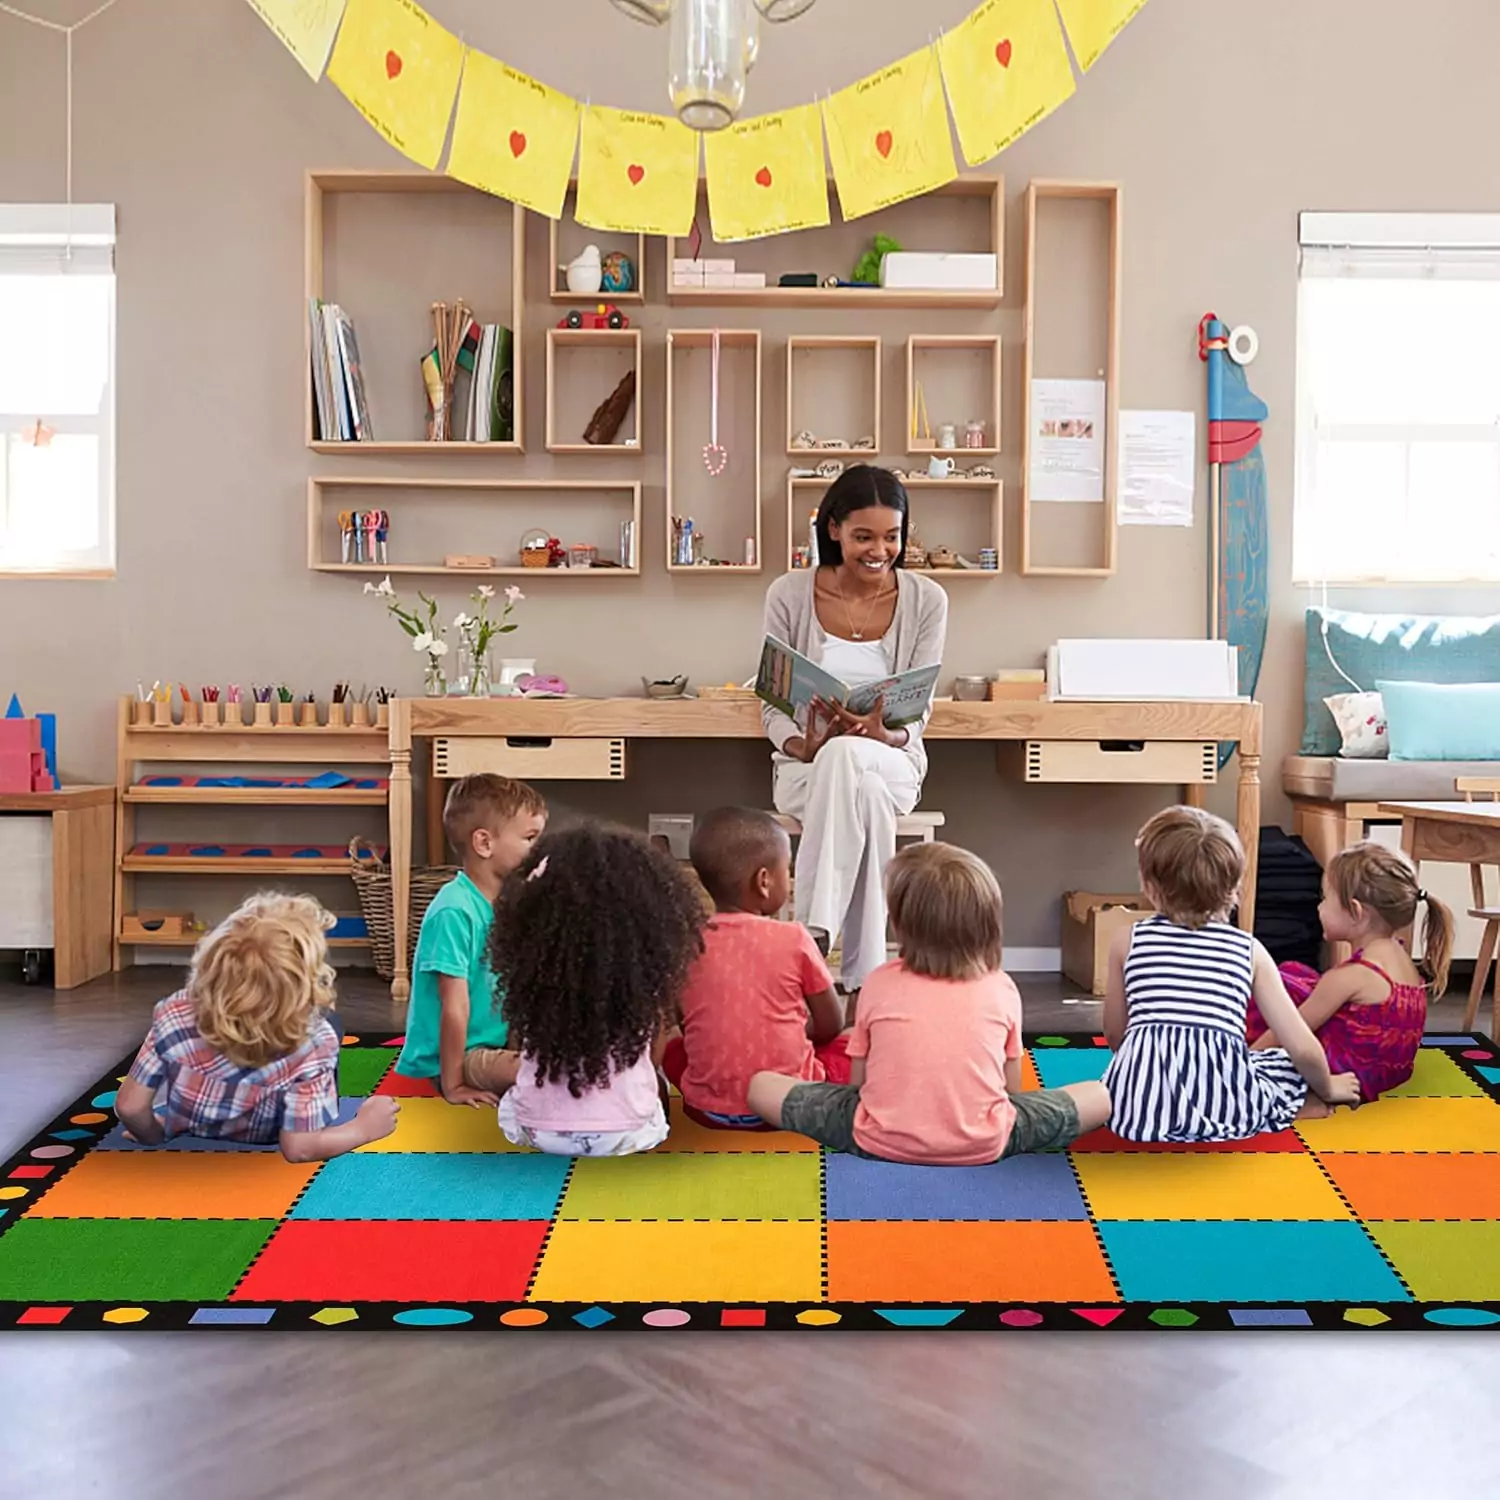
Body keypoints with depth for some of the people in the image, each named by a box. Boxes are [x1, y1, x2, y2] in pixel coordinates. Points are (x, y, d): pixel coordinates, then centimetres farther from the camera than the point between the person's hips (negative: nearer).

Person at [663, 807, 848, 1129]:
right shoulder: (793, 938, -9)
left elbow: (686, 1026, 7)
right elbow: (831, 1024, 1)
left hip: (708, 1110, 2)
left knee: (672, 1048, 30)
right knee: (848, 1047, 21)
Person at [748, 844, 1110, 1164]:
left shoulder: (880, 983, 3)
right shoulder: (1002, 988, 4)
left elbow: (857, 1082, 8)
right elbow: (1011, 1087, 11)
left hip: (883, 1142, 0)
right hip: (982, 1144, 1)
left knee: (760, 1085, 16)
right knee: (1102, 1097, 17)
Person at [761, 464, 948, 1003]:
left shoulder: (926, 600, -1)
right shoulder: (790, 594, -2)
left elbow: (917, 711, -1)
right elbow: (773, 705, 0)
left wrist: (882, 734, -26)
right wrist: (803, 747, -23)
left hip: (891, 761, 0)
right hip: (807, 765, 0)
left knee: (847, 758, -38)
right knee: (862, 791, -38)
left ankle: (813, 938, -39)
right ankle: (866, 975, -35)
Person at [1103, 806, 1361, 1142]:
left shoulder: (1127, 941, 10)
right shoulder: (1250, 950, 10)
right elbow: (1304, 1049, 7)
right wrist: (1326, 1089, 28)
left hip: (1138, 1099, 0)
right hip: (1222, 1103, 1)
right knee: (1294, 1066, 28)